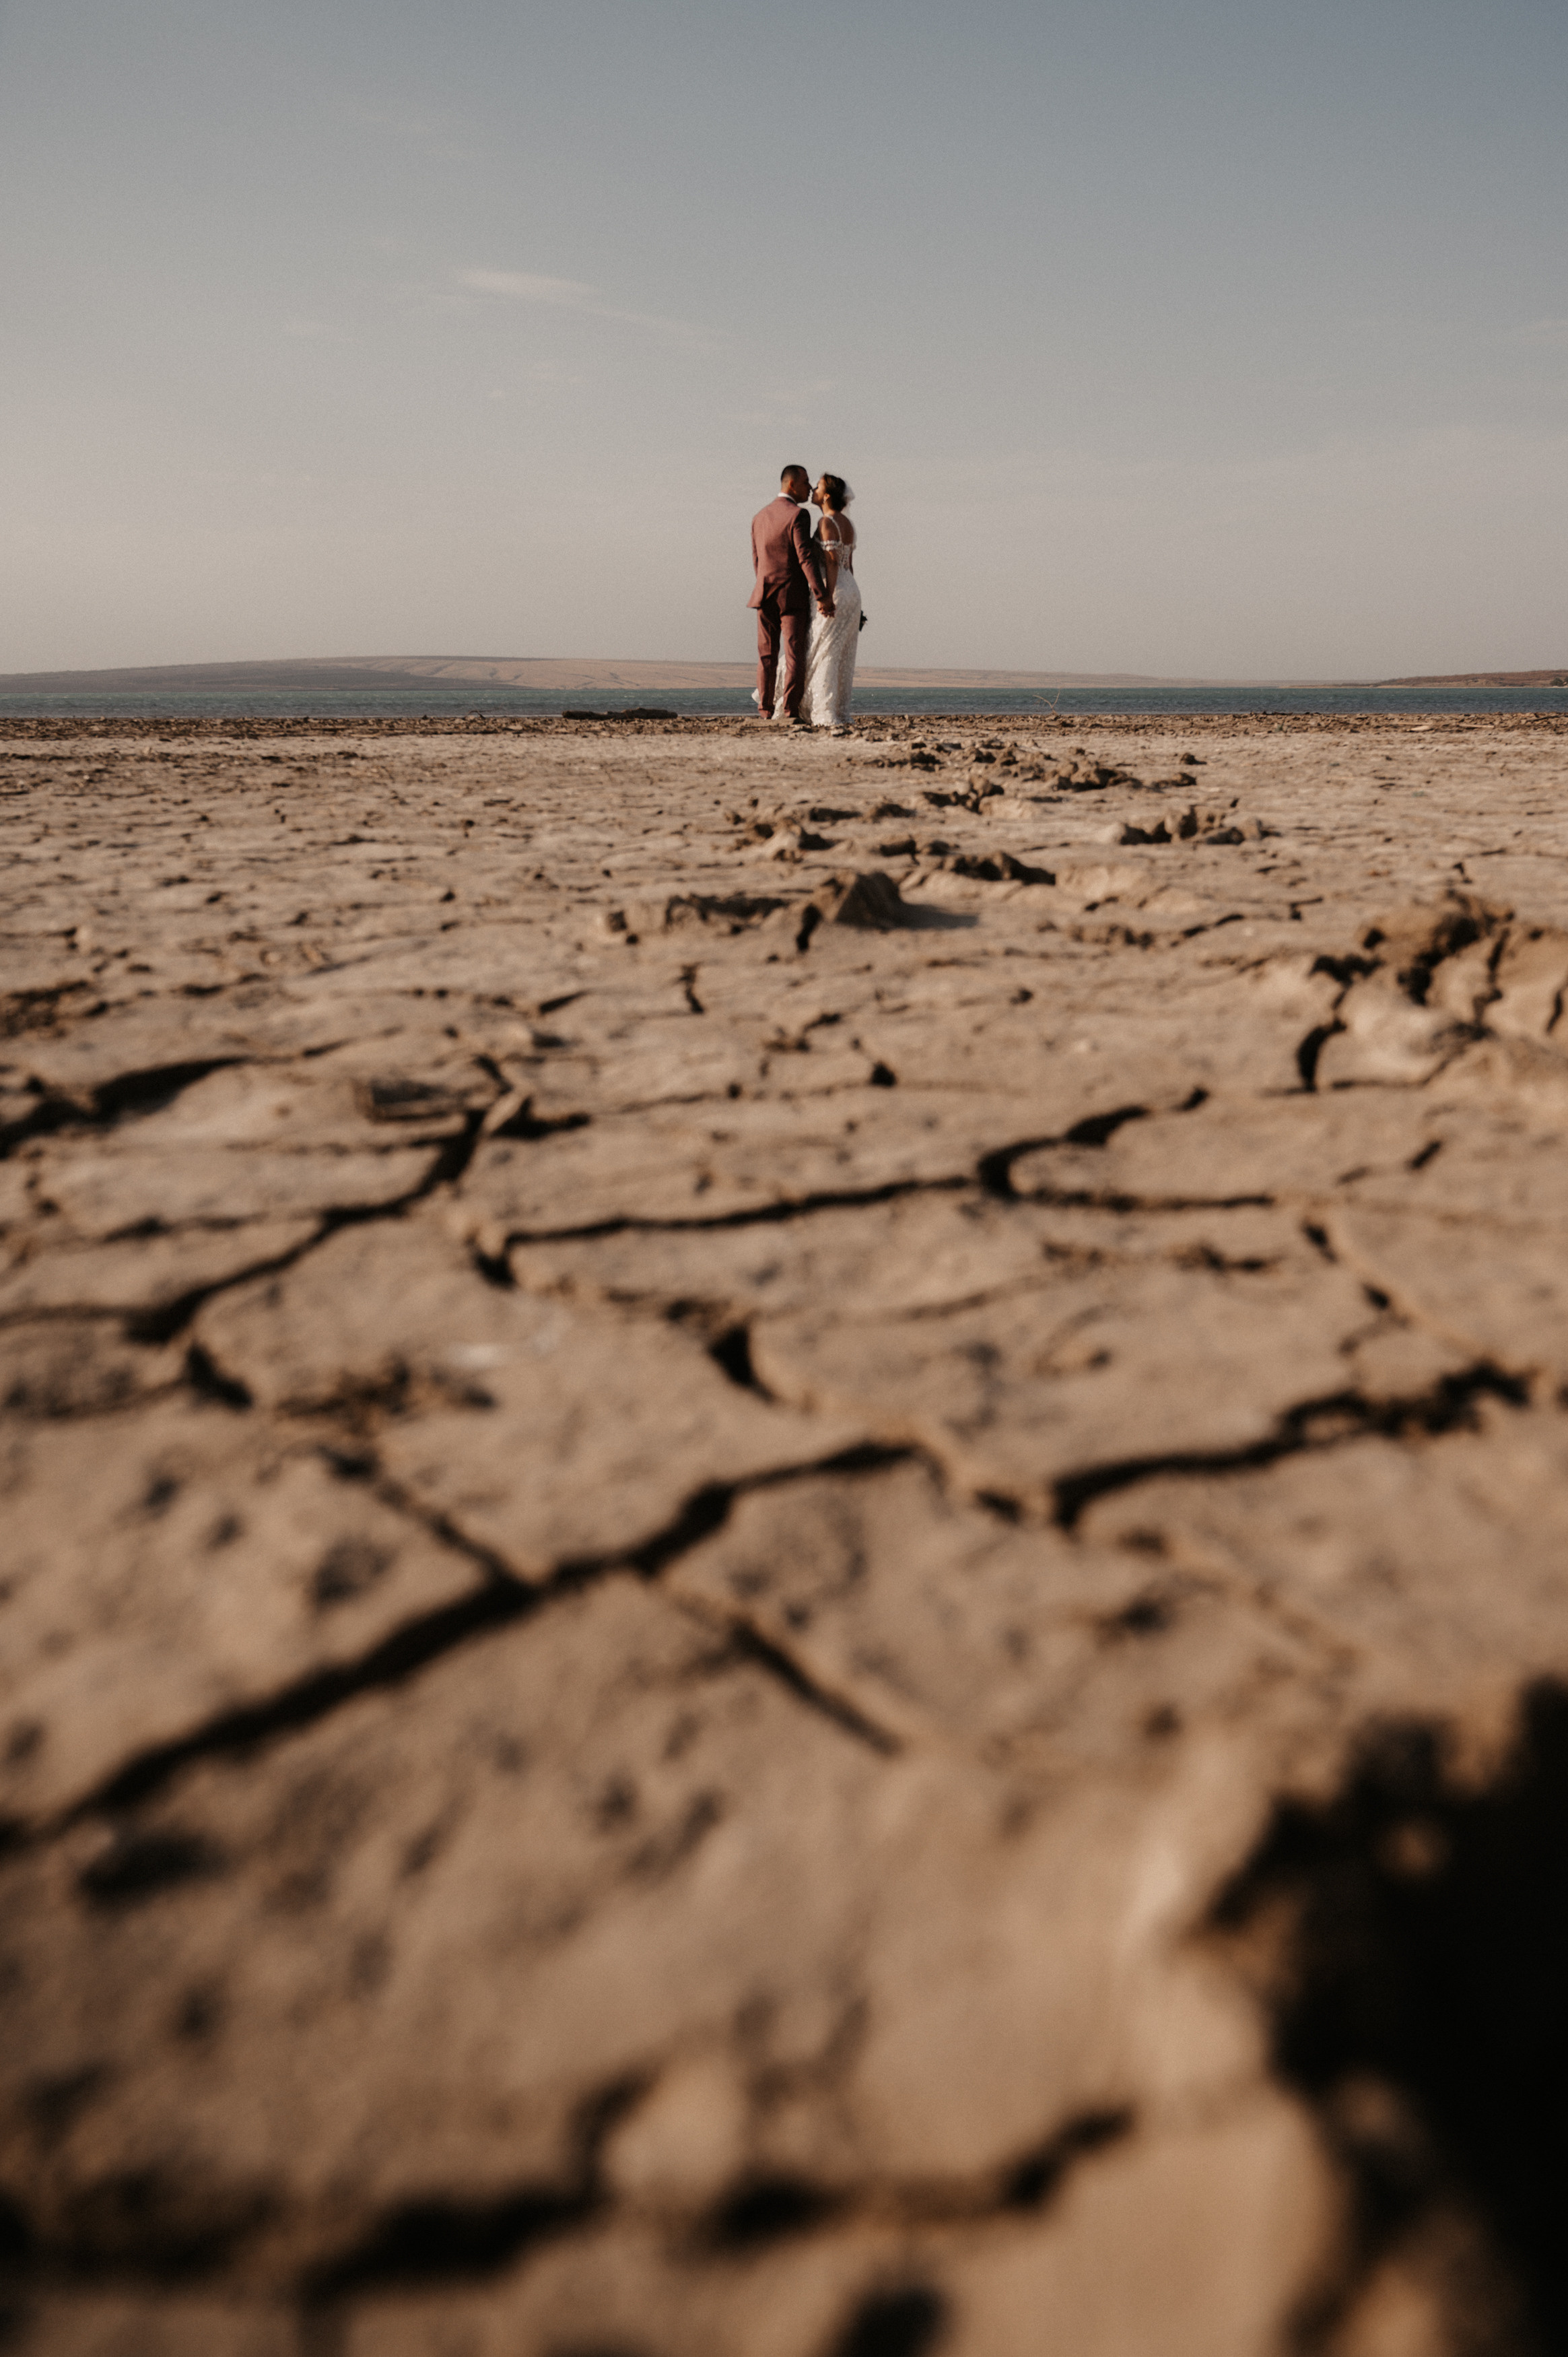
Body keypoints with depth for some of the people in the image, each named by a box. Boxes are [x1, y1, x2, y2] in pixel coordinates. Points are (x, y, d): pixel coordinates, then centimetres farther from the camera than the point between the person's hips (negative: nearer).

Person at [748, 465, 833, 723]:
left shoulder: (760, 517, 11)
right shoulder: (797, 515, -11)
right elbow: (806, 558, -20)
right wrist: (822, 596, -21)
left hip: (765, 595, 6)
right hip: (793, 596, -6)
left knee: (767, 654, 12)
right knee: (795, 655, -3)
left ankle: (766, 709, 13)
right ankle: (791, 710, -8)